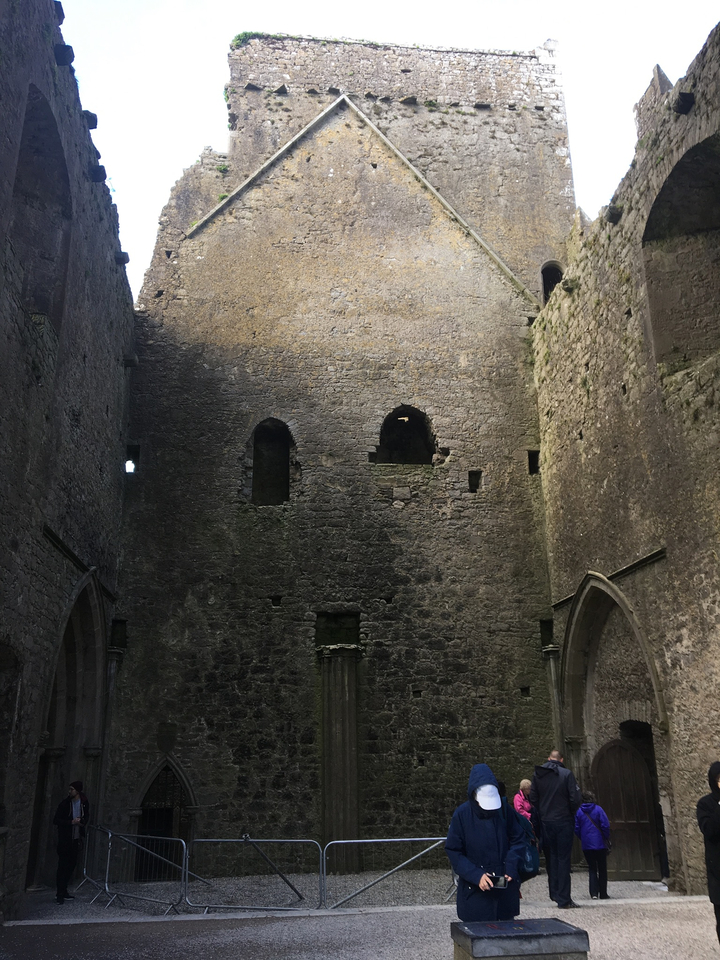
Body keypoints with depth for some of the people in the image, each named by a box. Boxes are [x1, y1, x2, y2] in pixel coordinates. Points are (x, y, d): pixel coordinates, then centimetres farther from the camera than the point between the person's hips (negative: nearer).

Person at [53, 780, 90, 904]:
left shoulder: (84, 803, 1)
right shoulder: (64, 803, -9)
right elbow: (56, 820, -8)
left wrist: (82, 822, -7)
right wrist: (71, 822, -18)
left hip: (76, 838, 4)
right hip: (65, 839, -4)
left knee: (71, 865, 8)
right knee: (63, 866, -5)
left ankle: (63, 891, 19)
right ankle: (60, 894, 0)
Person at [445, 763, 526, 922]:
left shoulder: (504, 810, -4)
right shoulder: (462, 814, -10)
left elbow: (518, 840, 6)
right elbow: (453, 851, -7)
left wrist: (511, 867, -9)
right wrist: (476, 876, -18)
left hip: (505, 888, 2)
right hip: (475, 891, -2)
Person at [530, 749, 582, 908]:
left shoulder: (537, 774, 0)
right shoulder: (566, 774, -11)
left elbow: (533, 799, 1)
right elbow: (576, 799, -14)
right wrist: (570, 812, 4)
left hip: (545, 822, 3)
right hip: (564, 822, -3)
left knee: (551, 858, 16)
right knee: (563, 859, 3)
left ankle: (555, 893, 20)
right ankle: (563, 899, 3)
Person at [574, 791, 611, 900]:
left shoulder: (579, 812, 1)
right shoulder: (598, 809, -6)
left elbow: (576, 829, 0)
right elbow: (605, 825, -11)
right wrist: (606, 838, 3)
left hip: (586, 846, 2)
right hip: (600, 844, -2)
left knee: (592, 868, 10)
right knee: (602, 869, 11)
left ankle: (594, 893, -2)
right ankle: (603, 894, 14)